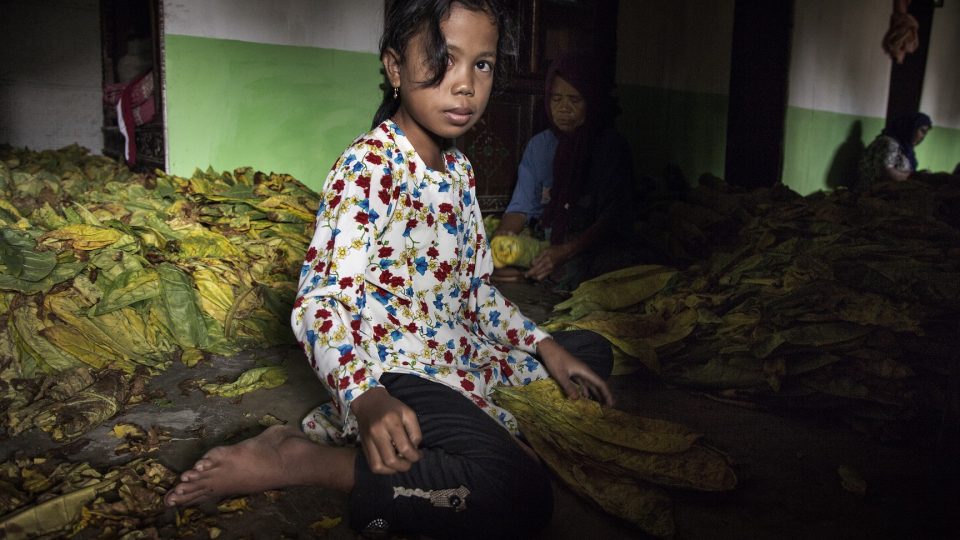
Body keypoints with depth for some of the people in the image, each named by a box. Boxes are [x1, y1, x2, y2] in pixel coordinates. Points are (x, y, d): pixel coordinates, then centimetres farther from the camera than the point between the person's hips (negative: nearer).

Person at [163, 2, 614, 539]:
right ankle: (295, 459, -15)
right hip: (395, 366, -10)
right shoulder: (368, 166, -15)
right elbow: (318, 302, -23)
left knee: (592, 350, 16)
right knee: (523, 492, -27)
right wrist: (366, 398, -40)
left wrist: (546, 347, 7)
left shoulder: (459, 170, 11)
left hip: (460, 350, 10)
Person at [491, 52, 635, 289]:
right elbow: (522, 207, 4)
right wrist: (500, 237, -17)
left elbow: (612, 219, -10)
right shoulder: (539, 145, 10)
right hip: (540, 247, 3)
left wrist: (566, 251, -25)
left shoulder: (612, 147, -3)